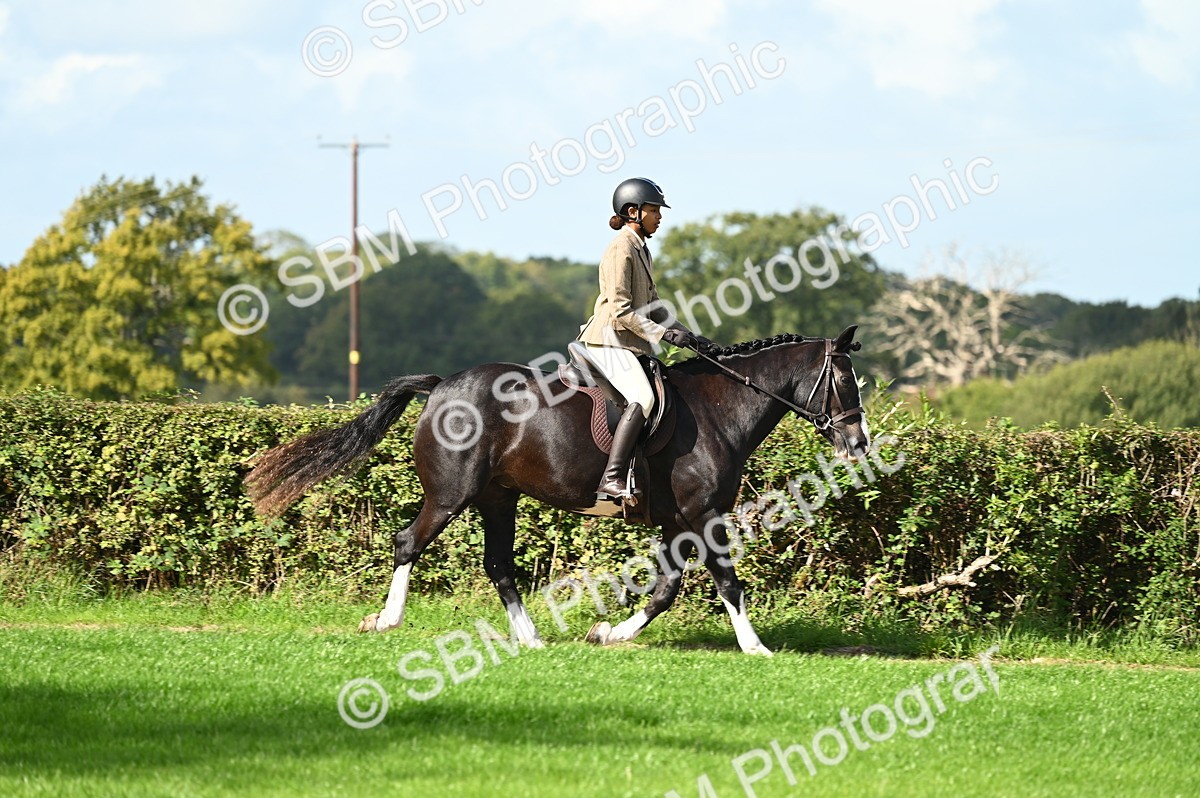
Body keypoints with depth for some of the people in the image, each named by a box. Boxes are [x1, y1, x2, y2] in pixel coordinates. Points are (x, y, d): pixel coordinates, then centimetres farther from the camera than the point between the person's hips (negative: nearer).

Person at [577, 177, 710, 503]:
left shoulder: (642, 251, 18)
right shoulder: (621, 250, -12)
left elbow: (652, 307, 23)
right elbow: (621, 311, -18)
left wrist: (687, 335, 13)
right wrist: (664, 334, -20)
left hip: (631, 343, 11)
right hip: (609, 342, -11)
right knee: (643, 398, -28)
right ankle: (611, 481, -34)